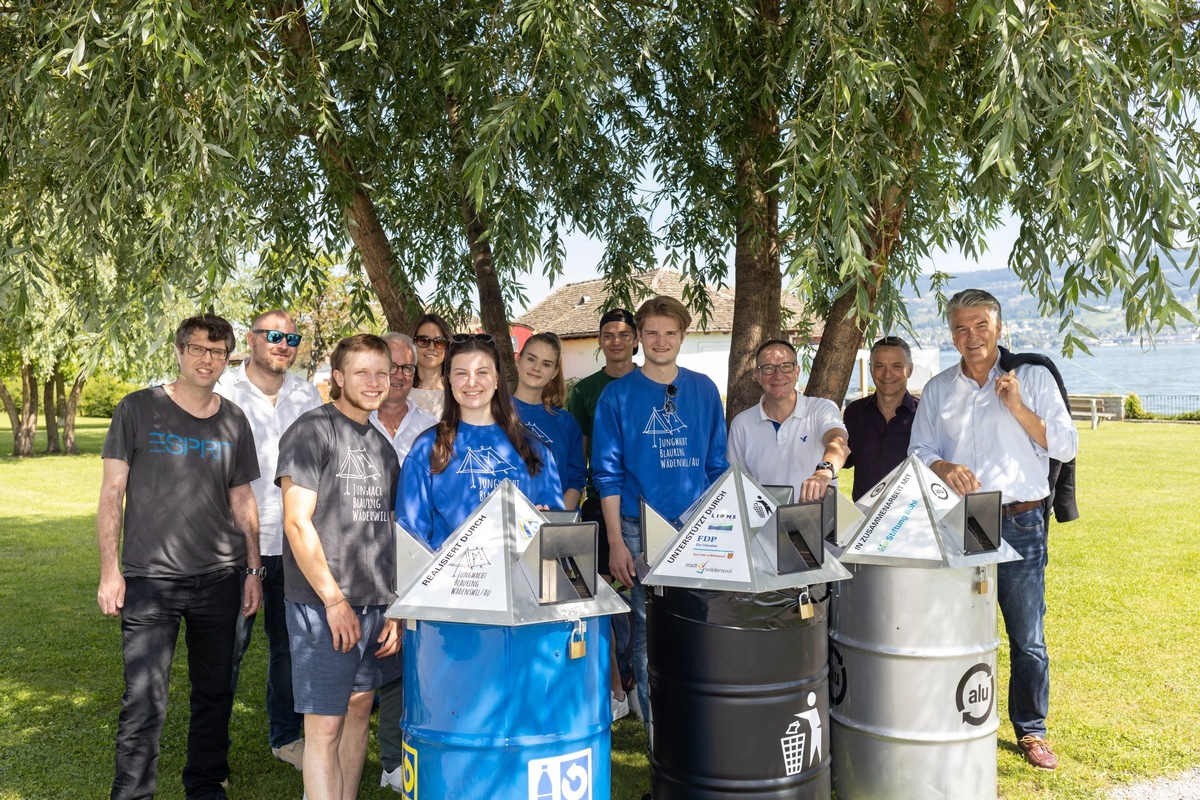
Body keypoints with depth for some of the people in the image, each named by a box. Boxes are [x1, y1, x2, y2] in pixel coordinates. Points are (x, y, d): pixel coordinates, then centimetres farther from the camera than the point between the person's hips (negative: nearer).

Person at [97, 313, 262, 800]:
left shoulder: (233, 422, 8)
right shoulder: (138, 409, -1)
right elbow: (111, 494, 0)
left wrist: (253, 569, 10)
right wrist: (109, 571, -5)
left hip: (219, 578, 3)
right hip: (150, 578, -3)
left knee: (215, 692, 11)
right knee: (144, 700, -6)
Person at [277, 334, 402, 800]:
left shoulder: (382, 446, 15)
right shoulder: (312, 431, -6)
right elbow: (297, 522, -13)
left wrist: (396, 607, 9)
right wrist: (334, 600, -15)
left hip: (376, 605, 7)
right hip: (323, 606, -7)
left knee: (359, 711, 14)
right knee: (324, 727, -4)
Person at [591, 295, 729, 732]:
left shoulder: (704, 390, 8)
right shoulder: (618, 395, 0)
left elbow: (718, 465, 11)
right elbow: (608, 474, -2)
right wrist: (616, 541, -8)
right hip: (642, 531, -2)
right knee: (648, 631, 2)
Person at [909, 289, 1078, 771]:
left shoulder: (1032, 378, 3)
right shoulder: (937, 390, 11)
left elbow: (1066, 446, -1)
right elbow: (919, 451, 7)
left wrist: (1018, 408, -12)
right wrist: (943, 468, -14)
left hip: (1021, 524, -2)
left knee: (1027, 636, 3)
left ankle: (1031, 731, 20)